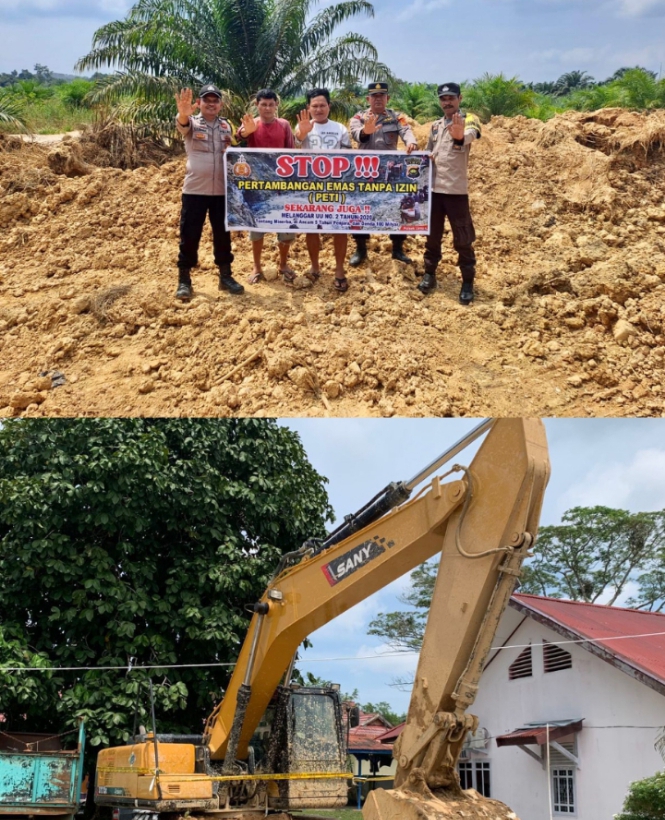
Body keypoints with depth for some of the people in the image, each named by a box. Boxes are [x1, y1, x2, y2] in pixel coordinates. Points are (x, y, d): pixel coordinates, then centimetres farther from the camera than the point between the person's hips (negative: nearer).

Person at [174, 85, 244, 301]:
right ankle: (184, 280, 8)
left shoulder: (227, 125, 9)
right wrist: (183, 113, -54)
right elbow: (182, 123, -28)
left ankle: (225, 276, 22)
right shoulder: (192, 122, -4)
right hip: (194, 190, -3)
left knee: (223, 234, 10)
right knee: (189, 235, 0)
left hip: (222, 191, 3)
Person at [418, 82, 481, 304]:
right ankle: (429, 274, 25)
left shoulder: (469, 120, -5)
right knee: (432, 235, 13)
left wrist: (459, 136, -55)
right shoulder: (435, 125, 14)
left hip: (456, 190, -5)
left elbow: (470, 135, -29)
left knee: (463, 238, -1)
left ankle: (468, 283, 7)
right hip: (433, 188, 5)